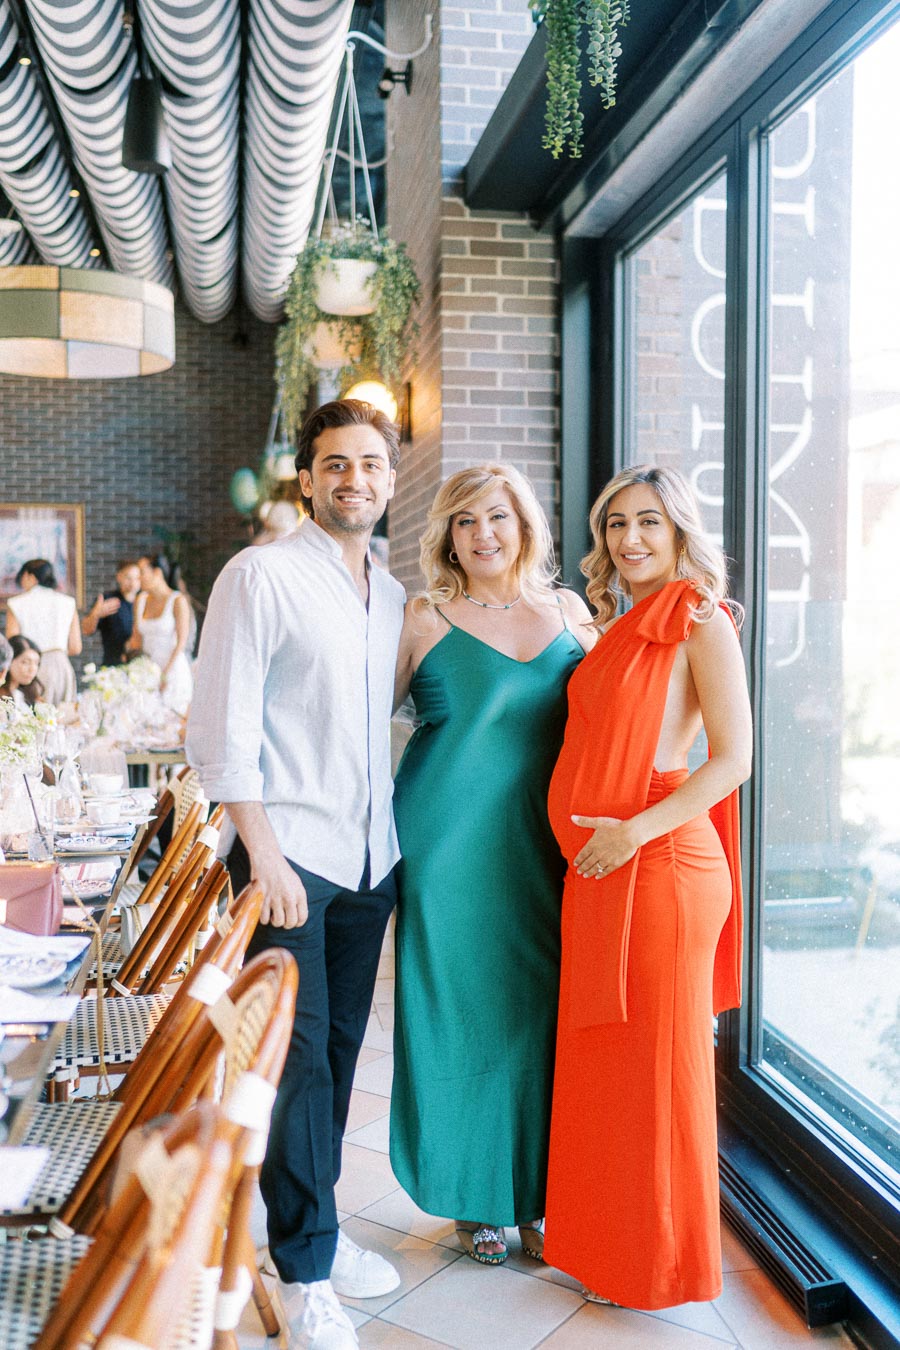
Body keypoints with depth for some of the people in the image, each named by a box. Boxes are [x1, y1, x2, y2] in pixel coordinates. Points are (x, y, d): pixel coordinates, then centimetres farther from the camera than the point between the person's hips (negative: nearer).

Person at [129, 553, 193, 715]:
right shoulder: (141, 600, 9)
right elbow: (136, 638, 14)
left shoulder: (178, 601, -7)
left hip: (173, 671, -5)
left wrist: (165, 674, -14)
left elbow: (182, 641, -10)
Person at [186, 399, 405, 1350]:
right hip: (289, 854, -6)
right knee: (296, 1056, 0)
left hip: (370, 858, 6)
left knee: (340, 1048, 14)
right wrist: (264, 853, -15)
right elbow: (220, 730, -11)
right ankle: (304, 1269, 15)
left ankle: (315, 1224, 32)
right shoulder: (261, 576, -7)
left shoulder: (393, 596, 12)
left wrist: (400, 839, 12)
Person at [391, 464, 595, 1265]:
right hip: (451, 840, -3)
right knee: (459, 1008, 4)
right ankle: (473, 1199, 24)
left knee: (540, 1007, 8)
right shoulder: (425, 619, -1)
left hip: (544, 845, 4)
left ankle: (534, 1195, 26)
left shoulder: (567, 611, 10)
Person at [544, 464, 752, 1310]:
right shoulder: (618, 629, 16)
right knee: (595, 1058, 15)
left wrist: (632, 833, -19)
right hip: (593, 869, 8)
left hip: (659, 863, -7)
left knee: (653, 1062, 4)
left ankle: (660, 1264, 22)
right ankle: (597, 1241, 32)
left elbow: (732, 760, -13)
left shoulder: (701, 622, -7)